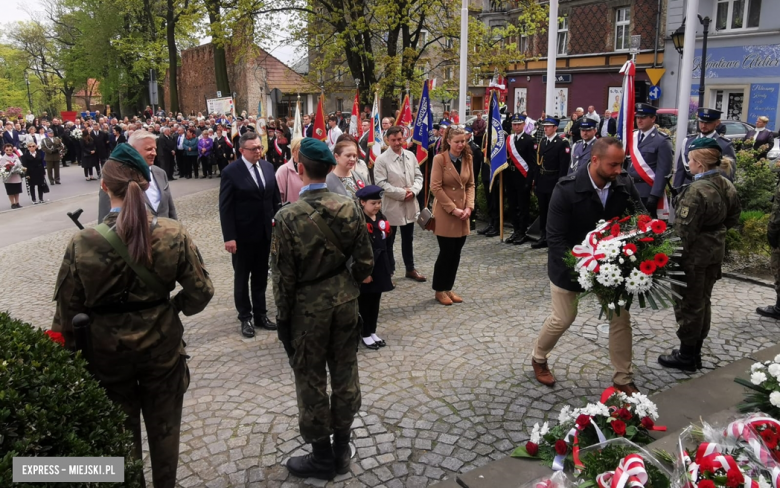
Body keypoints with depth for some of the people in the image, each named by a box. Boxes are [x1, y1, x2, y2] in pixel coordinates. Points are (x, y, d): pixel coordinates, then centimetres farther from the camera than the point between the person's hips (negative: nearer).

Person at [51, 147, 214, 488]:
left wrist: (68, 353, 6)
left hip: (107, 351, 0)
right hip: (161, 345, 1)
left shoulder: (81, 244, -19)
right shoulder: (173, 235, -17)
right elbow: (201, 292, -11)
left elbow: (67, 312, -10)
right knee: (164, 427, 22)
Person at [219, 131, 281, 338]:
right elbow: (225, 208, -13)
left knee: (261, 277, 16)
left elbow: (276, 198, 9)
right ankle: (245, 318, 26)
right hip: (243, 235, -4)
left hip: (265, 232, 5)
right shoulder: (231, 172, -13)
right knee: (242, 278, 12)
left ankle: (260, 314, 30)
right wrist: (229, 237, -17)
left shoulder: (268, 167, 2)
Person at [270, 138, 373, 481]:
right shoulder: (349, 208, -7)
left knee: (311, 382, 12)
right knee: (345, 375, 17)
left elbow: (284, 274, -14)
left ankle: (322, 458, 27)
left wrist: (283, 317, -1)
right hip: (344, 301, 4)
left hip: (308, 306, -4)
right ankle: (341, 449, 33)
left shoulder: (289, 216, -18)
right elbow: (365, 261, -1)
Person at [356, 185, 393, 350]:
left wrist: (387, 268, 14)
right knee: (365, 303, 7)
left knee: (375, 301, 16)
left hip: (380, 267, 7)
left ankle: (373, 331, 29)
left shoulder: (381, 219, 6)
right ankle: (365, 335, 20)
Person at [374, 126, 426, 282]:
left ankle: (410, 269, 31)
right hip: (392, 205, -5)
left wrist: (413, 191, -13)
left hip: (410, 204, 5)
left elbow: (418, 176, 6)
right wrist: (402, 193, -18)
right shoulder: (381, 160, -12)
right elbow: (381, 183, -17)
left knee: (408, 239, 18)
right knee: (389, 241, 7)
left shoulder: (411, 156, 3)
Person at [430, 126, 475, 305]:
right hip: (445, 214, -5)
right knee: (446, 252, -1)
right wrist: (453, 209, -15)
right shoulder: (439, 159, -10)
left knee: (456, 253, 9)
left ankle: (448, 288, 22)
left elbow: (470, 185, 10)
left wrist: (469, 206, -5)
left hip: (462, 214, 5)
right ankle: (439, 290, 15)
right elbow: (435, 187, -14)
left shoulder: (467, 158, 7)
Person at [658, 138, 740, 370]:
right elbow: (734, 218, 15)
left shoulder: (696, 190, -24)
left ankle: (687, 356, 17)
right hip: (715, 251, 8)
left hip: (694, 255, -8)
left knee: (688, 304, 5)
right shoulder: (726, 185, 2)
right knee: (703, 301, 18)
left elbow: (683, 230, -23)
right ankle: (695, 351, 31)